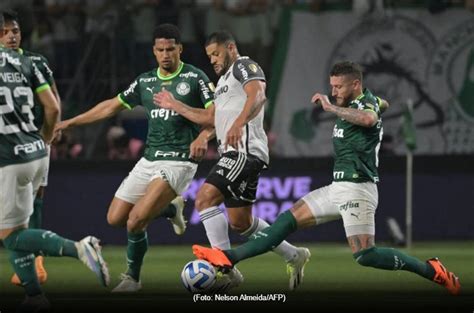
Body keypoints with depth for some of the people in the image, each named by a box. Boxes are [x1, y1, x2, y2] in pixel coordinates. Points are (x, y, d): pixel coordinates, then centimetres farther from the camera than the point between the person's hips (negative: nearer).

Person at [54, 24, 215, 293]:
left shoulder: (194, 78, -5)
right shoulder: (145, 82, 10)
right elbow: (111, 107, 18)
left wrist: (202, 137, -29)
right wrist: (69, 123, 17)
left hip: (179, 162, -7)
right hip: (150, 160, 7)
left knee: (136, 220, -19)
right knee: (115, 218, 5)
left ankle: (132, 278, 3)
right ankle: (170, 208, 26)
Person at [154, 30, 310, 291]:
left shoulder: (243, 65, -3)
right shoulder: (225, 79, 28)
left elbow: (258, 95, -24)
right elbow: (209, 117, 36)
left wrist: (238, 123, -40)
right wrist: (174, 106, 35)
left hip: (245, 151, -11)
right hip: (233, 154, 11)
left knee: (205, 198, -22)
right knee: (240, 221, 13)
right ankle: (293, 256, 25)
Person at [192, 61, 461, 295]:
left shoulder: (365, 102, -13)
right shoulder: (362, 103, 13)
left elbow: (369, 118, -40)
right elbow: (383, 104, 38)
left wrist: (331, 107, -32)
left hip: (357, 189, -10)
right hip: (338, 188, 10)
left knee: (365, 256, -19)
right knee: (288, 220, 6)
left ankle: (431, 270, -10)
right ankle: (229, 258, 5)